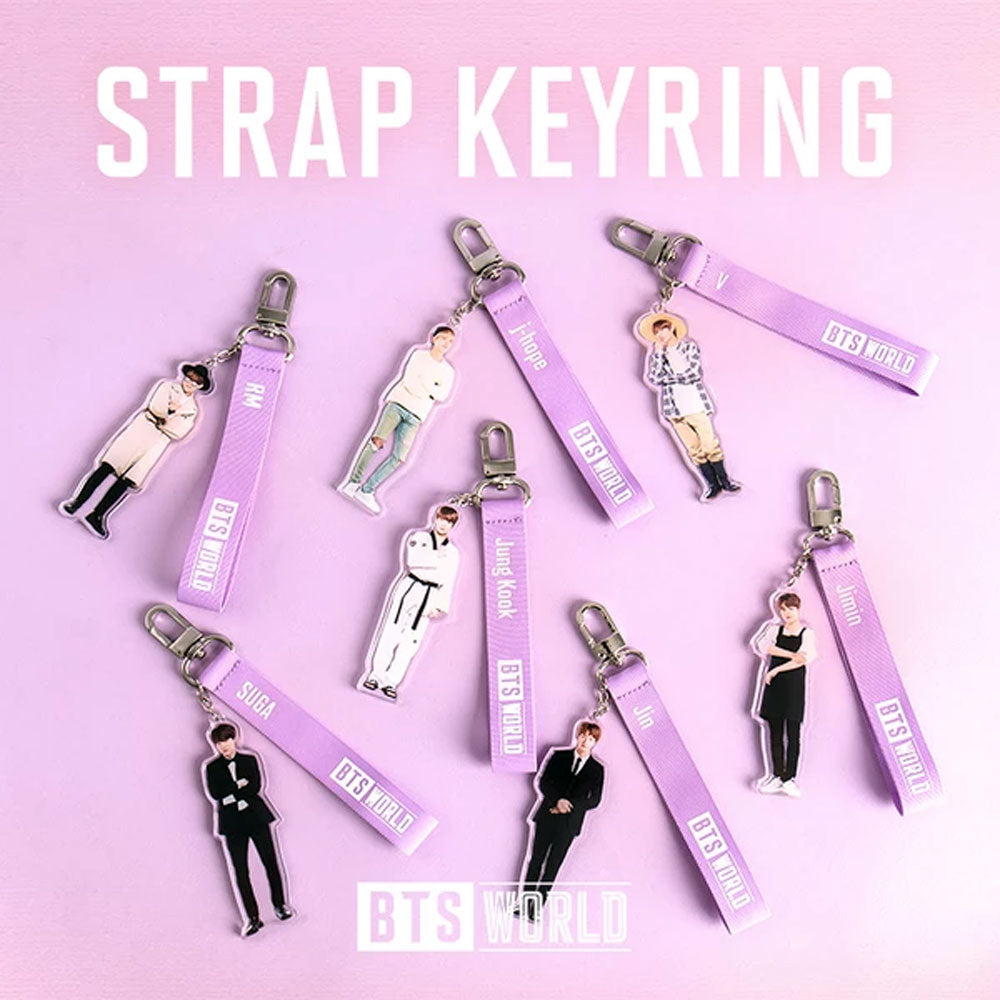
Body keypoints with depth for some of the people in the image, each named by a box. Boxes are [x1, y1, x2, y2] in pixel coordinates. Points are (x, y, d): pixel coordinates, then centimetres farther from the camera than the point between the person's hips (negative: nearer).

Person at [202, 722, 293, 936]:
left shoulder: (250, 759, 8)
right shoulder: (210, 767, 7)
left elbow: (256, 786, -5)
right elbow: (214, 794, -8)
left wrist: (232, 794, -12)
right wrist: (240, 785, -9)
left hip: (256, 816, 0)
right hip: (231, 823, 0)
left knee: (270, 862, 3)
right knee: (240, 871, -2)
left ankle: (279, 904, 20)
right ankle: (252, 918, 2)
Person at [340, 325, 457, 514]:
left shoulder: (448, 372, 16)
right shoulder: (419, 354, 10)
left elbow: (442, 396, 0)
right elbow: (408, 380, -5)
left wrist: (422, 383, -5)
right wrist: (431, 391, -3)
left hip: (415, 416, 3)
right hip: (398, 402, -2)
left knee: (399, 458, -12)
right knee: (377, 440, -21)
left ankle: (367, 491, -9)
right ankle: (353, 481, -16)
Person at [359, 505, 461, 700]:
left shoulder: (452, 553, 9)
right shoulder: (418, 537, 4)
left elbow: (447, 583, 5)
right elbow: (411, 560, -13)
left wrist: (439, 607, -5)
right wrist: (437, 559, -12)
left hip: (428, 596, 2)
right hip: (408, 587, -2)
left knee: (411, 641, 0)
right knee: (391, 632, -4)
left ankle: (391, 680, 9)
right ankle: (376, 674, 6)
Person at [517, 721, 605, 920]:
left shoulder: (597, 769, 3)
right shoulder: (558, 755, 4)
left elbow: (594, 800, 0)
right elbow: (541, 782, 1)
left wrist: (570, 806, -12)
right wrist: (556, 800, -14)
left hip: (569, 823, -1)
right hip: (546, 816, 1)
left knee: (552, 866, 2)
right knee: (535, 860, 5)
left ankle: (537, 908, 7)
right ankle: (524, 903, 13)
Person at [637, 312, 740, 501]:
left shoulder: (689, 346, 4)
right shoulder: (656, 353, 10)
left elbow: (693, 373, -9)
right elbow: (653, 379, -4)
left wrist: (667, 377, -6)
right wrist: (658, 354, -7)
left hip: (695, 405, -2)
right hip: (673, 408, 2)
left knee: (710, 444, -3)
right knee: (693, 449, 2)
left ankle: (724, 480, 9)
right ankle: (711, 484, 8)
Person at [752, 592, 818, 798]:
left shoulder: (807, 633, 3)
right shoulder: (774, 628, 10)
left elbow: (804, 659, -10)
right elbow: (764, 645, -9)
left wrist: (776, 670, -11)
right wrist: (791, 655, -16)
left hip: (794, 685, -3)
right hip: (774, 685, 3)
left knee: (793, 735, -3)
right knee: (775, 733, 5)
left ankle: (789, 778, 1)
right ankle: (777, 776, 12)